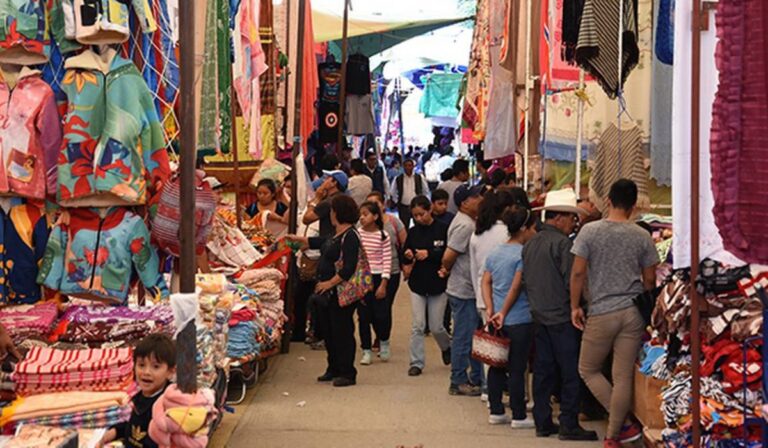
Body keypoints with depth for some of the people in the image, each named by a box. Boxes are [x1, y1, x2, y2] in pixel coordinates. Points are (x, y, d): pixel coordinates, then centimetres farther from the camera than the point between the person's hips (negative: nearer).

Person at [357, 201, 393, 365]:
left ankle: (384, 341, 25)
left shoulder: (383, 236, -4)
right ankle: (367, 351, 15)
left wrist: (383, 285, -8)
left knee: (381, 315, -4)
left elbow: (387, 261, -4)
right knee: (364, 316, 4)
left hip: (378, 278, -1)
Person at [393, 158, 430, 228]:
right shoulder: (398, 179, 1)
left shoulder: (420, 178, 0)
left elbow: (426, 191, 10)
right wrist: (397, 202, 6)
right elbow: (394, 193, 13)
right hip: (403, 207, 0)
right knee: (404, 227, 3)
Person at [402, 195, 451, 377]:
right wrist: (407, 256, -15)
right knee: (417, 326, 1)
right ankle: (416, 363, 9)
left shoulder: (442, 229, -9)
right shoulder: (413, 232, 4)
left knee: (436, 327, 5)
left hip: (438, 283, -3)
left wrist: (429, 254, -23)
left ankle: (447, 347, 35)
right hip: (417, 283, 3)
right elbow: (406, 260, 8)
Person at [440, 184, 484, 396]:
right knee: (464, 338, 0)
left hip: (469, 289, 10)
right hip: (463, 290, -10)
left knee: (474, 335, 16)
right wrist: (448, 270, -4)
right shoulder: (465, 225, -20)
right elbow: (448, 257, -22)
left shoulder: (468, 222, 11)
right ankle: (458, 382, 10)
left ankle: (477, 379, 26)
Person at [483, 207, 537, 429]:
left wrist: (491, 310, -1)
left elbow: (486, 283, 6)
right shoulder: (523, 254, -12)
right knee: (517, 368, 0)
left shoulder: (494, 254, 11)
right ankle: (519, 416, 7)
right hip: (520, 319, -7)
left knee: (496, 366, 13)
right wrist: (503, 314, -11)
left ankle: (496, 412, 19)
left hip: (497, 320, 7)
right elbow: (516, 287, -17)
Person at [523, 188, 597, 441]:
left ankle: (542, 422, 16)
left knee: (543, 370, 12)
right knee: (571, 372, -1)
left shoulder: (531, 244, 11)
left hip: (539, 315, 8)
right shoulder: (563, 243, -14)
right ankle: (568, 425, 2)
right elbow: (572, 282, -18)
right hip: (561, 316, -8)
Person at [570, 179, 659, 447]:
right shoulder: (642, 236, 2)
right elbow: (649, 279, 7)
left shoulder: (589, 231, -5)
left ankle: (620, 425, 8)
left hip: (601, 312, -3)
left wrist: (575, 307, 4)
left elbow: (578, 272, -7)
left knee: (588, 370, 14)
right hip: (634, 313, 3)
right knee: (623, 376, 6)